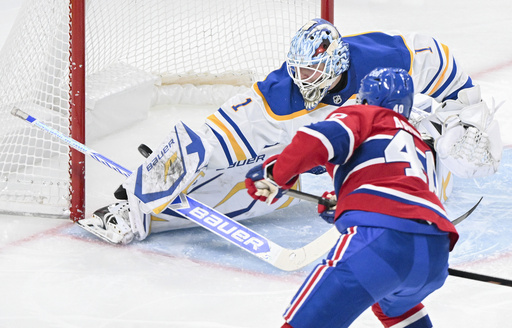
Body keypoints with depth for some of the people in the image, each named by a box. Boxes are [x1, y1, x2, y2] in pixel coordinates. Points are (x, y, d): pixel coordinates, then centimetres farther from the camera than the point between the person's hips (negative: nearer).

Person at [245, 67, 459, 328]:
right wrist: (342, 205, 57)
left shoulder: (361, 115, 18)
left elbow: (325, 138, -4)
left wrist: (275, 172, -3)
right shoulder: (421, 146, 38)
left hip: (380, 239, -7)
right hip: (436, 256, 8)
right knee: (395, 304, 40)